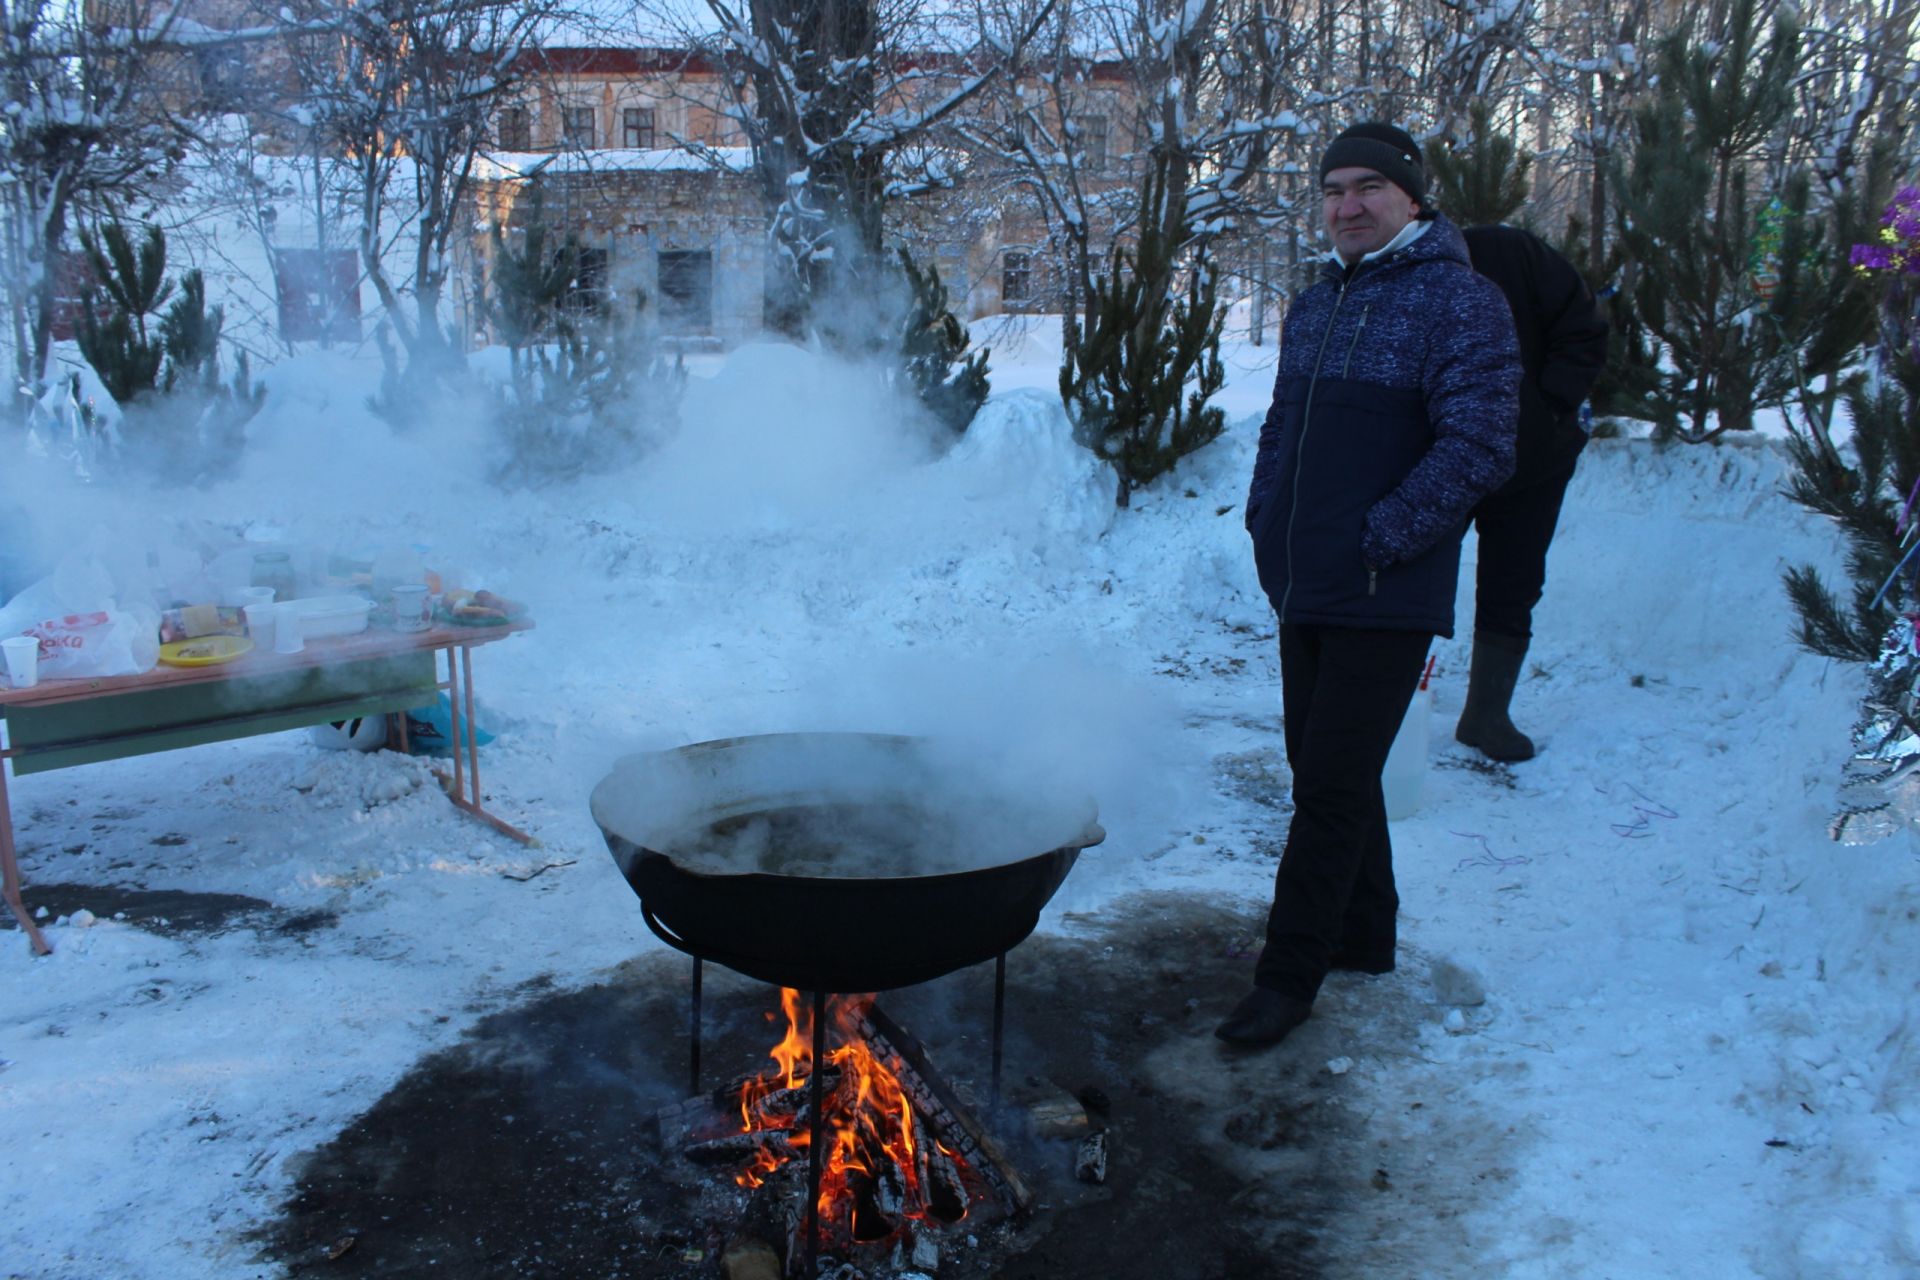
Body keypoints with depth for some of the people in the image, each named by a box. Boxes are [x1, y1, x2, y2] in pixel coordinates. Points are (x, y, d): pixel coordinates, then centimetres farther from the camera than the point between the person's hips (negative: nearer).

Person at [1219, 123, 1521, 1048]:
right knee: (1324, 773, 17)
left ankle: (1288, 978, 6)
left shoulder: (1461, 303, -9)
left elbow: (1478, 449, -16)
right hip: (1302, 592, 8)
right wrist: (1266, 523, 8)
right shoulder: (1314, 306, 14)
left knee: (1331, 788, -5)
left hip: (1385, 602, -8)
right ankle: (1364, 936, 34)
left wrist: (1377, 541, -18)